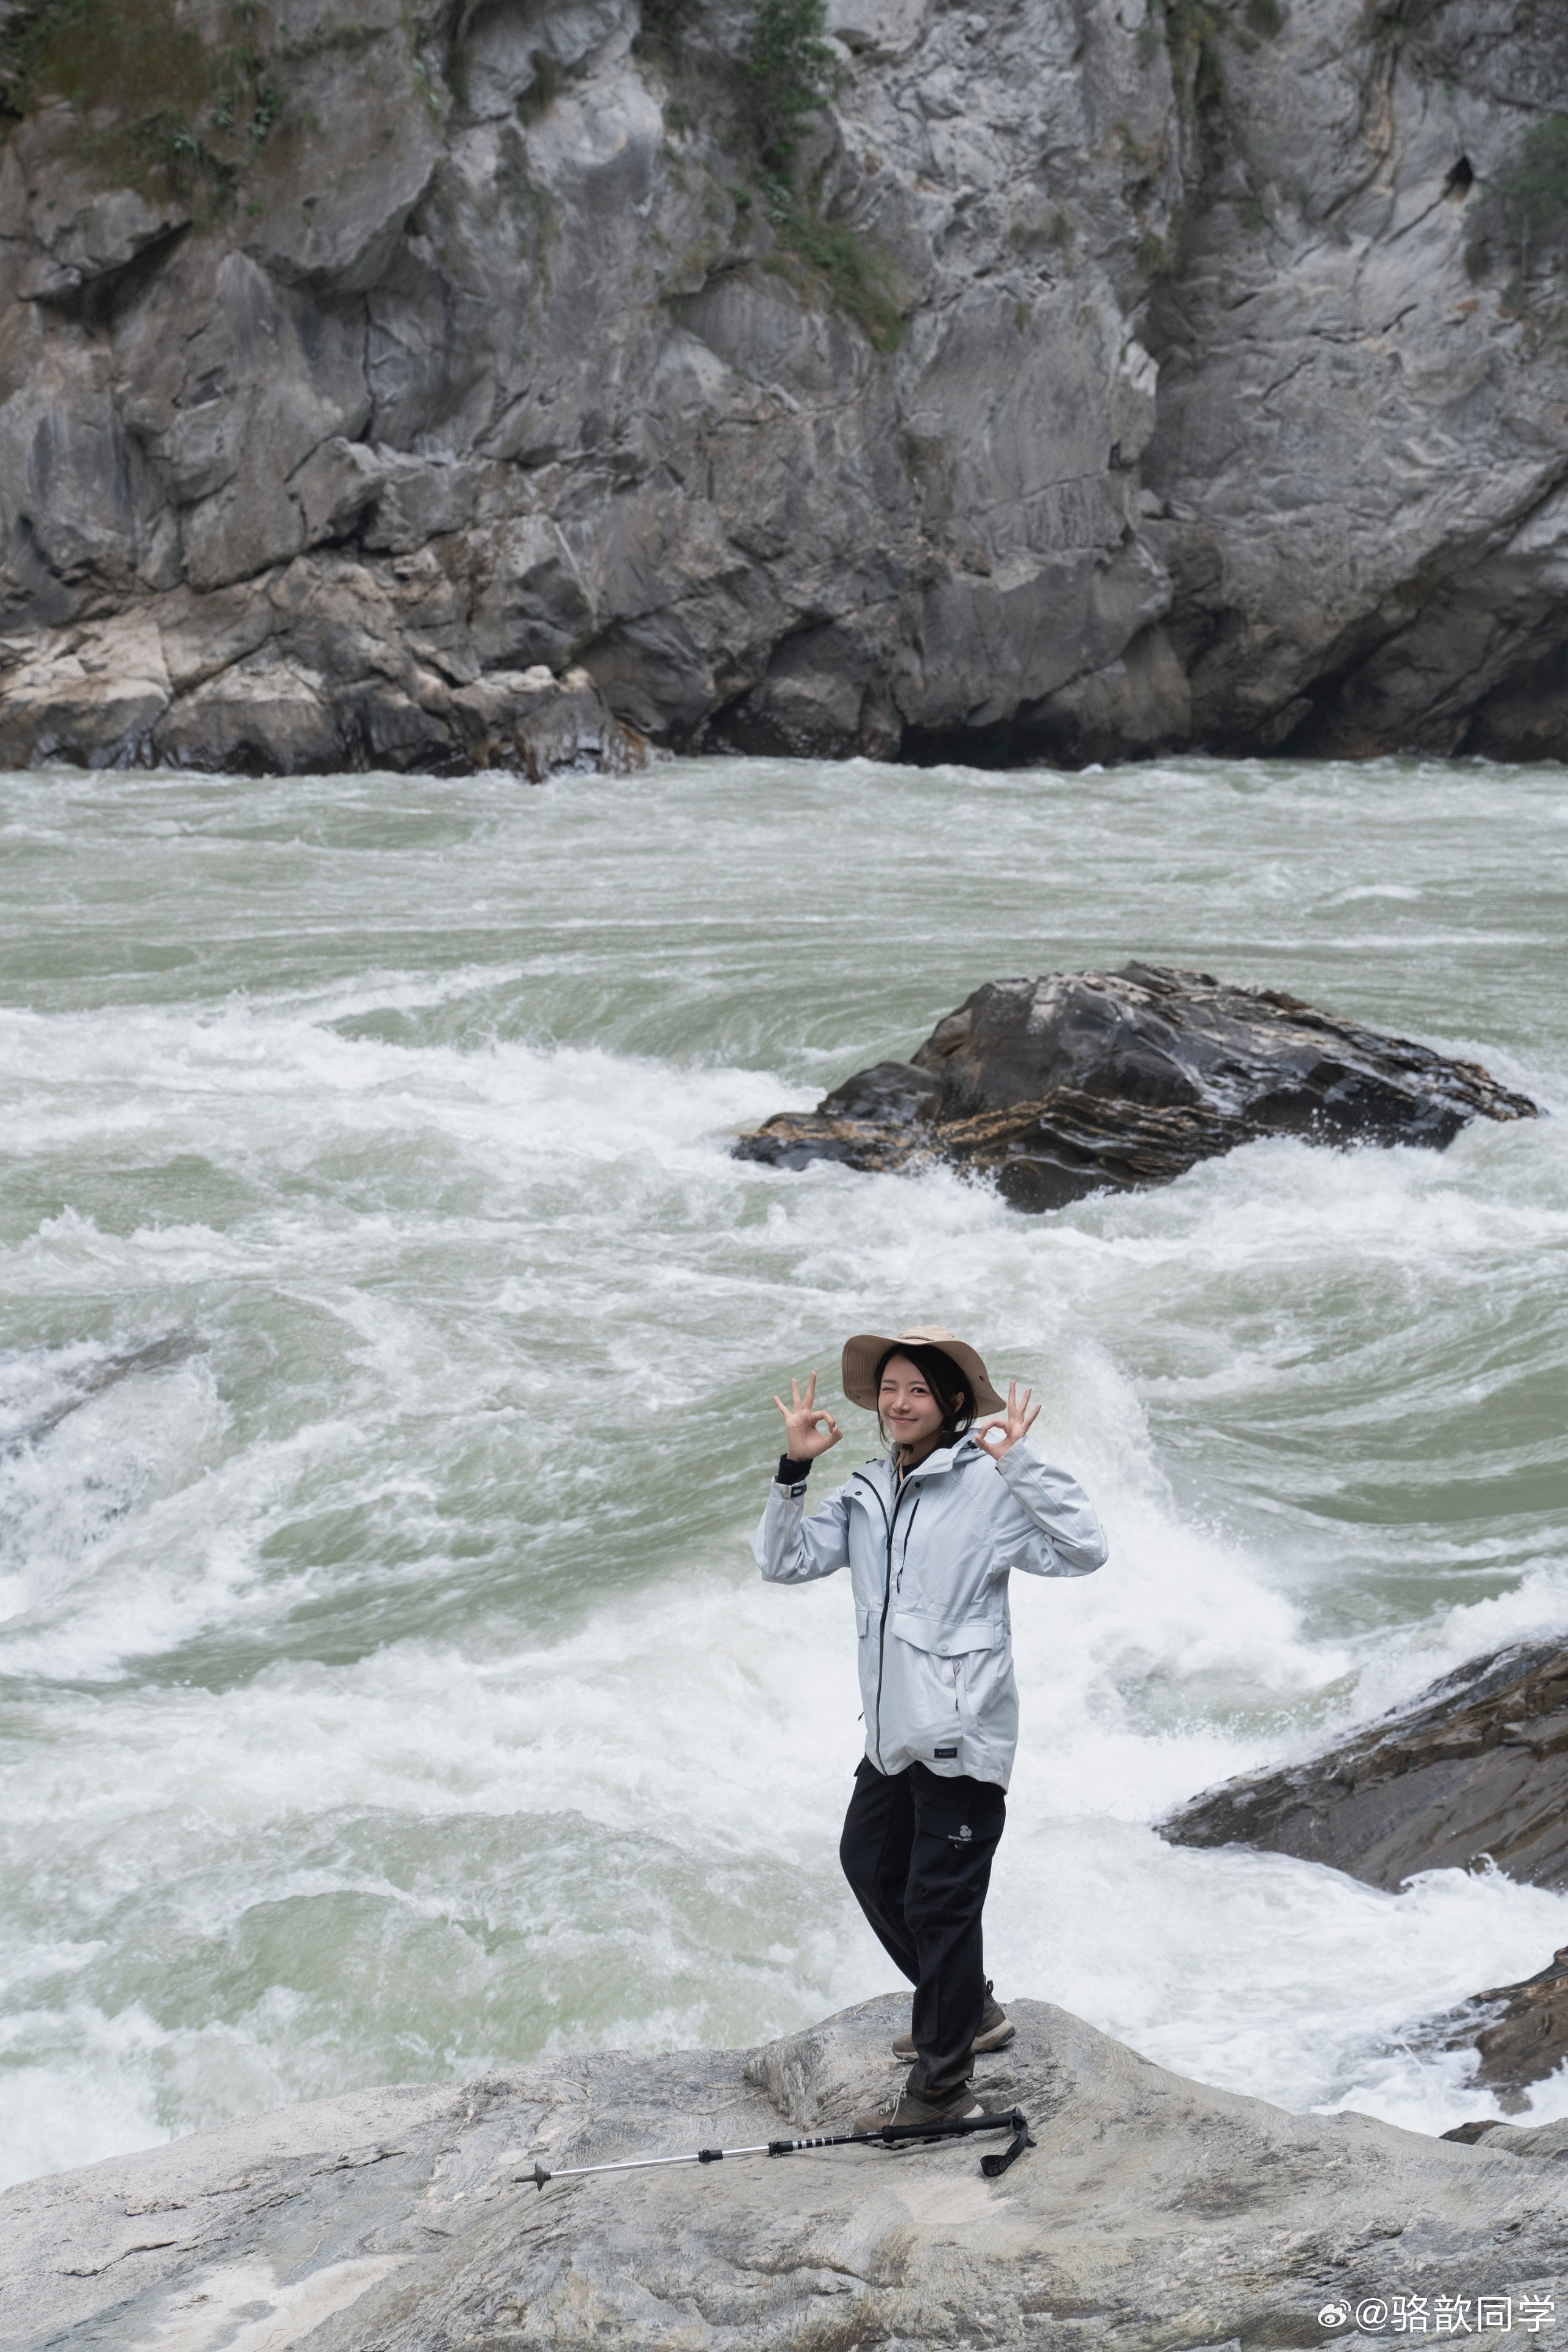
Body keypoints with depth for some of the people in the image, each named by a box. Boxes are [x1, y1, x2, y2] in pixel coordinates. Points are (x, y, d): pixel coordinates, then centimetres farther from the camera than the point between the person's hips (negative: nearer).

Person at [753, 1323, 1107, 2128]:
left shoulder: (986, 1485, -11)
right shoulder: (866, 1494, 10)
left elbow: (1082, 1551, -20)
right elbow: (784, 1562, 8)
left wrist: (1019, 1463, -25)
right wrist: (794, 1468, -2)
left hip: (961, 1736, -9)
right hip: (893, 1734, 9)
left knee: (937, 1903, -4)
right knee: (869, 1864, 24)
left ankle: (943, 2085, 8)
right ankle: (969, 2011, 42)